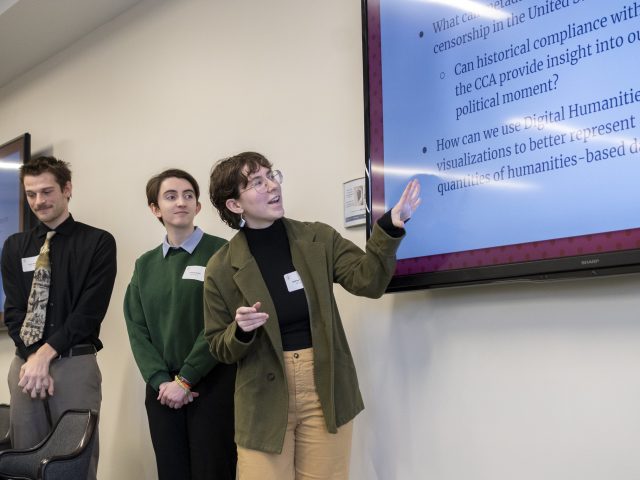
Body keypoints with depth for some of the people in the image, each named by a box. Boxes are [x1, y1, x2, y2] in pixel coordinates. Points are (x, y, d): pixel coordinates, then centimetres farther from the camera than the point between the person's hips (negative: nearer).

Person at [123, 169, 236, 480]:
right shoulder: (145, 265, 11)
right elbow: (137, 329, 6)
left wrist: (185, 380, -11)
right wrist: (160, 380, -8)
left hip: (212, 385, -4)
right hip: (163, 389, 4)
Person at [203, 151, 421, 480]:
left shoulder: (319, 239, 2)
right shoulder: (221, 268, -3)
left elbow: (367, 280, -9)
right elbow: (220, 349, 2)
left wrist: (389, 228, -22)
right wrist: (241, 330, -19)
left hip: (326, 392, 2)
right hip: (264, 400, -1)